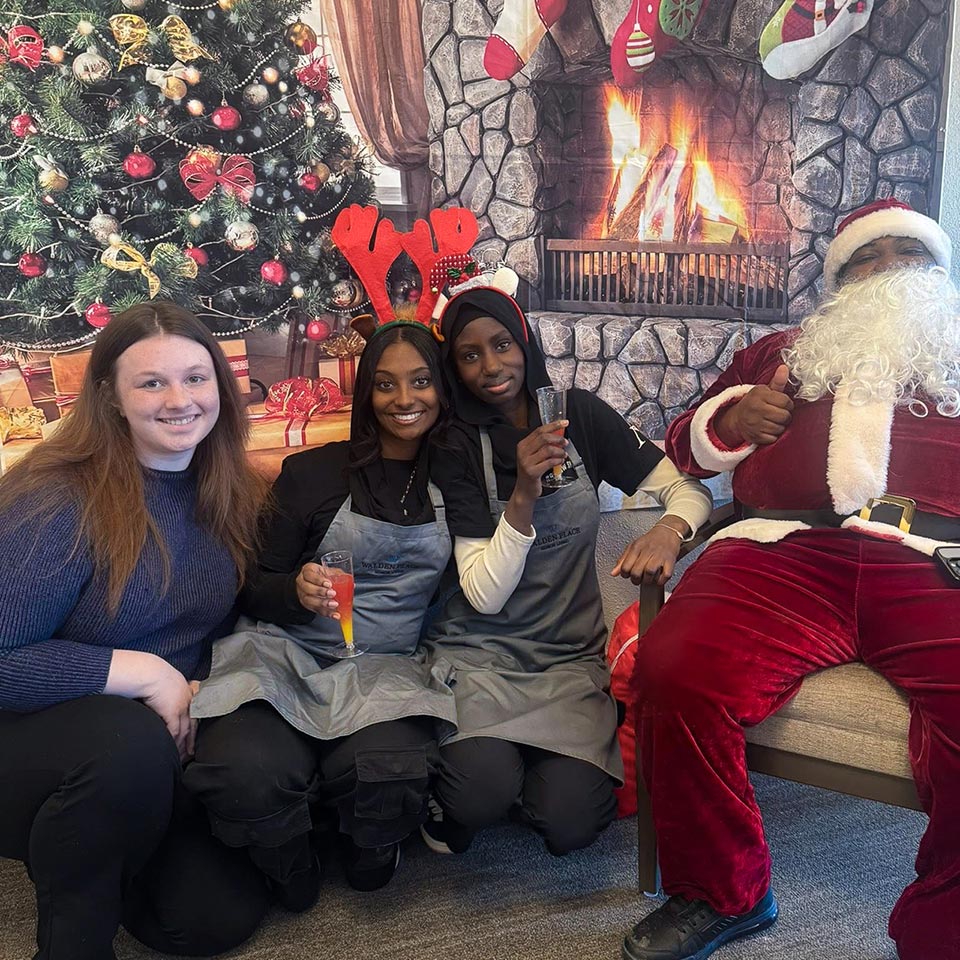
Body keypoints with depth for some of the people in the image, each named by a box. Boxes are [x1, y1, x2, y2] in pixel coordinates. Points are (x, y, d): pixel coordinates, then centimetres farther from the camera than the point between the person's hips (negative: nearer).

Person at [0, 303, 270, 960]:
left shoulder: (228, 494, -2)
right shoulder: (60, 499, -21)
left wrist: (200, 689, -11)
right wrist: (142, 673, -27)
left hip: (167, 740, 6)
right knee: (129, 741, -38)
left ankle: (85, 848, 22)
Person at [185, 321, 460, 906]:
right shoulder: (314, 473, 6)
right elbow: (255, 590, 8)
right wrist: (296, 590, -14)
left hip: (387, 667, 1)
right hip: (287, 655, 0)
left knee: (387, 776, -35)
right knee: (247, 773, -34)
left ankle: (366, 854, 3)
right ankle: (293, 866, 2)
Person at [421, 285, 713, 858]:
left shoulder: (581, 413, 0)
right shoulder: (458, 447, -6)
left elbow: (689, 487, -2)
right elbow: (485, 596, -11)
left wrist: (669, 530, -25)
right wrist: (524, 496, -24)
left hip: (571, 654, 2)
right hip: (480, 654, -1)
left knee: (570, 824, -17)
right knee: (482, 796, -27)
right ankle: (458, 785, 10)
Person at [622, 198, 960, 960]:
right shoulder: (783, 352, 33)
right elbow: (685, 445, 32)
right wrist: (728, 420, 9)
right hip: (788, 549, 1)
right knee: (678, 675, -27)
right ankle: (722, 894, -3)